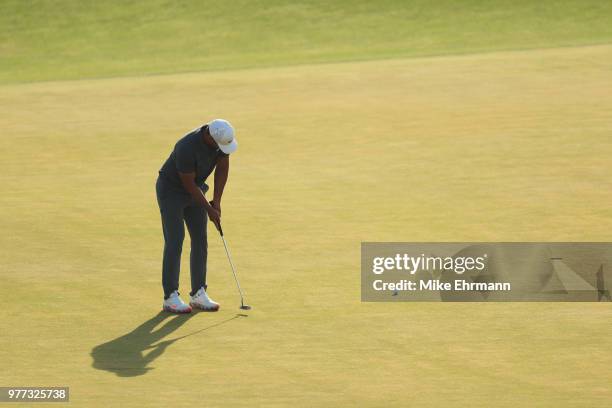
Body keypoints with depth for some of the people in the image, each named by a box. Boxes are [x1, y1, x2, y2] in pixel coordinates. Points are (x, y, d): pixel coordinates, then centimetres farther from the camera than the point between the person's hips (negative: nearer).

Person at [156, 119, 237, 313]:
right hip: (171, 190, -7)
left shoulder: (223, 137, -18)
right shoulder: (187, 148, -37)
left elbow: (222, 168, -4)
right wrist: (209, 210, -17)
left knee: (200, 240, 3)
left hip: (195, 189, 7)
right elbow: (188, 184, -26)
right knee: (174, 242, -9)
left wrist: (216, 202, -7)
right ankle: (170, 297, -4)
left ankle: (198, 294, 8)